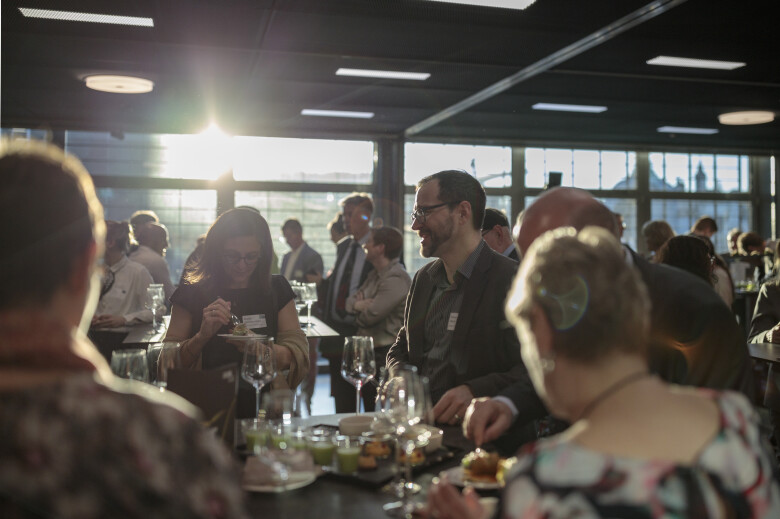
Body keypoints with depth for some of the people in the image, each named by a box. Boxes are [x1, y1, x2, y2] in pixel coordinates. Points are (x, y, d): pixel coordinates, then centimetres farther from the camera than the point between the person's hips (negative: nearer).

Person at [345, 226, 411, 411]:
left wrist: (359, 307, 1)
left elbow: (369, 317, -21)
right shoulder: (375, 275, 14)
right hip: (368, 351, 9)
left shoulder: (395, 279, -19)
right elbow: (350, 300, 14)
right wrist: (358, 304, -10)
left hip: (384, 355, -9)